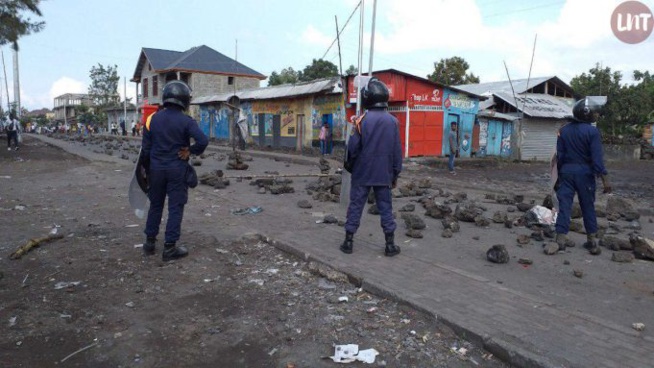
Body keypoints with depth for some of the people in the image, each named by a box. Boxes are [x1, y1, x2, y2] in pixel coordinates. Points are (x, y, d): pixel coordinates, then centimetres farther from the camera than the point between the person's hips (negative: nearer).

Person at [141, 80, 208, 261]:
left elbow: (145, 148, 4)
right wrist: (190, 151, -5)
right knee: (175, 208, 3)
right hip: (177, 169, -4)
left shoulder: (153, 119, 1)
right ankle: (169, 248, 6)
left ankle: (150, 243, 26)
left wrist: (147, 169, 14)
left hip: (156, 168, 4)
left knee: (155, 205, 18)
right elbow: (203, 141, -23)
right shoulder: (186, 121, -11)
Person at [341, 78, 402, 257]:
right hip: (384, 174, 2)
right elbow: (397, 151, 2)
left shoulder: (362, 120, -9)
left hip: (362, 173, -2)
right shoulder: (392, 121, -1)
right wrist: (395, 174, 11)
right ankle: (390, 245, 12)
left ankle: (348, 242, 12)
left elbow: (353, 148, -7)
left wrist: (349, 166, 11)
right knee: (385, 208, 9)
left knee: (355, 207, 7)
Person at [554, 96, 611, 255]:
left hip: (566, 171, 3)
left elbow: (559, 155, 6)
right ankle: (592, 241, 15)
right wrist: (604, 178, -11)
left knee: (564, 205, 1)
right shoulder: (592, 131, -8)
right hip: (584, 172, -2)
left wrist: (559, 173, 14)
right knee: (588, 206, 8)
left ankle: (560, 239, -4)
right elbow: (596, 157, -13)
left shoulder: (563, 130, 5)